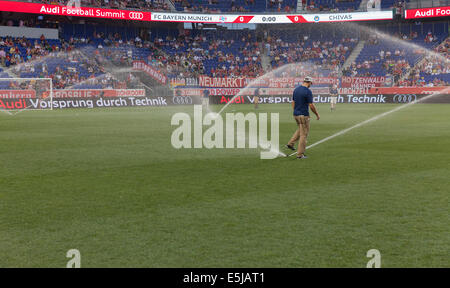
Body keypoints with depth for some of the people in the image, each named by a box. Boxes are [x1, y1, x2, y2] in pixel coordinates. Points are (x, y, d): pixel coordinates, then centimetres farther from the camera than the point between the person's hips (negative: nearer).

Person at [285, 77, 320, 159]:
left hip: (295, 114, 8)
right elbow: (311, 106, -15)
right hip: (304, 115, -8)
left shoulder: (296, 89, 7)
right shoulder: (308, 91, -16)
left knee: (300, 130, 29)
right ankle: (300, 154, 2)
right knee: (304, 134, 0)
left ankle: (290, 144, 20)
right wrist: (317, 114, -2)